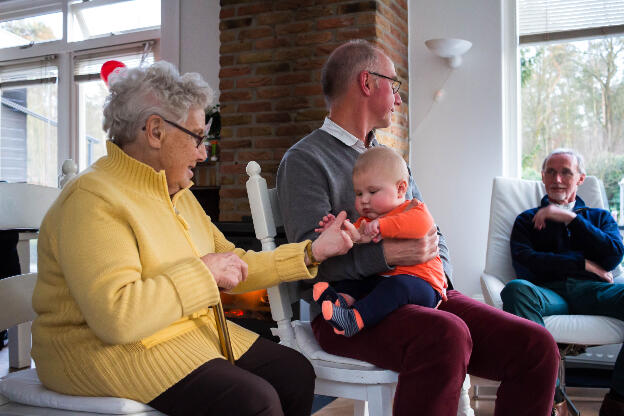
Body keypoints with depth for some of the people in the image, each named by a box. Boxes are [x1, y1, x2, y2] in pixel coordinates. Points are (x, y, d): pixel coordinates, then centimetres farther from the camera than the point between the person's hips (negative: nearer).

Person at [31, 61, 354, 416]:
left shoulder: (179, 195, 14)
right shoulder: (94, 200, -19)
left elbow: (233, 268, 14)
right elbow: (117, 317, -29)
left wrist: (311, 252, 8)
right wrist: (202, 271, -20)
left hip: (192, 333, 9)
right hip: (112, 350, -9)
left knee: (296, 373, -3)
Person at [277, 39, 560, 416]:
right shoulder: (304, 160, -2)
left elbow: (432, 235, 23)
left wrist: (440, 278, 2)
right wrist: (388, 254, -23)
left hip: (423, 294, 7)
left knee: (538, 346, -11)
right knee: (447, 336, -37)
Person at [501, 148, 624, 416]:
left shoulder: (600, 217, 30)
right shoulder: (527, 220, 25)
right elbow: (524, 264, 4)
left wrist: (570, 218, 3)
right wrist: (583, 263, 3)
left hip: (593, 291, 1)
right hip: (549, 291, -1)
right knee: (516, 289, -37)